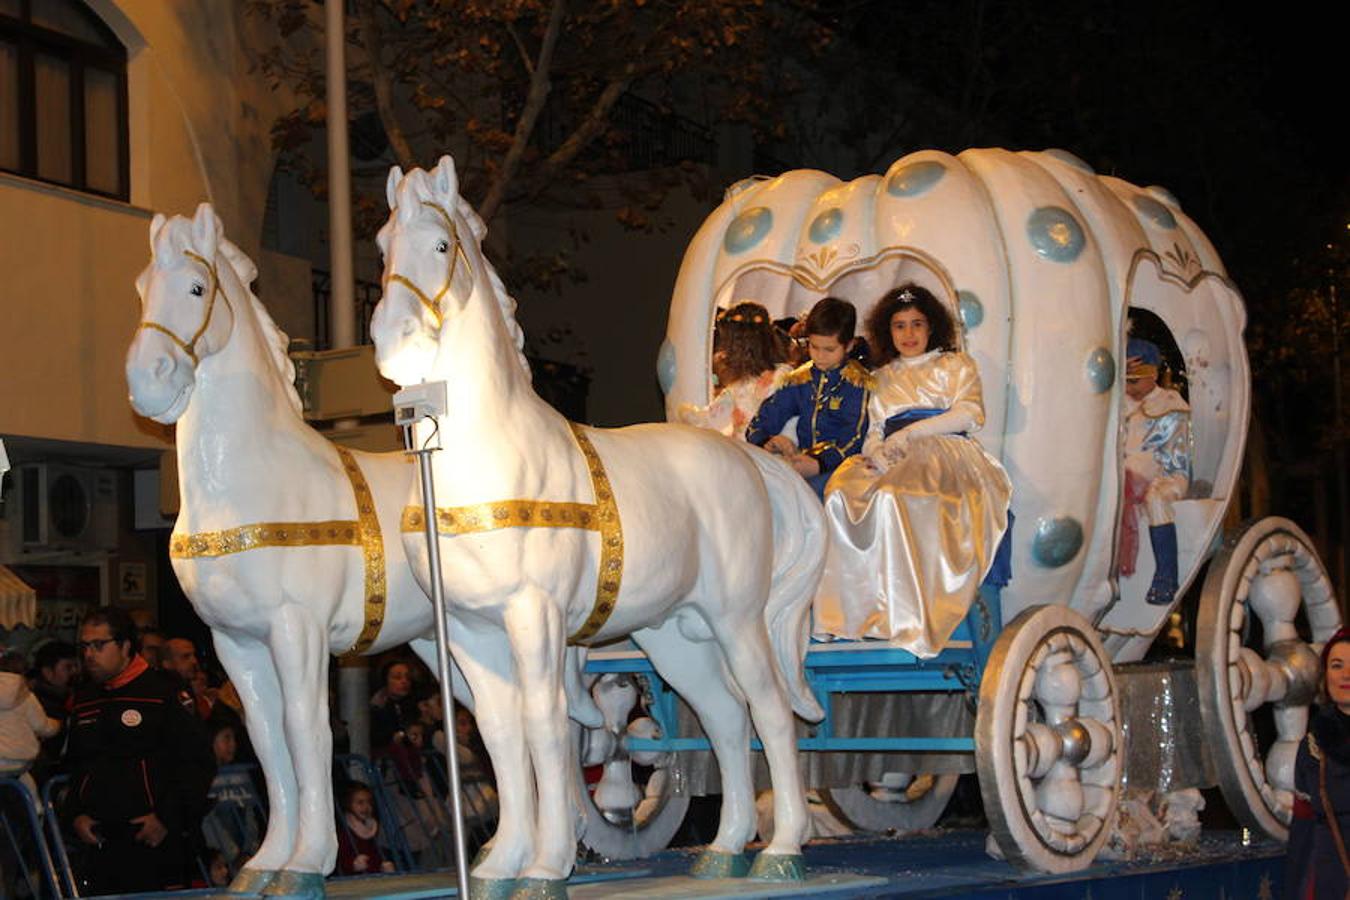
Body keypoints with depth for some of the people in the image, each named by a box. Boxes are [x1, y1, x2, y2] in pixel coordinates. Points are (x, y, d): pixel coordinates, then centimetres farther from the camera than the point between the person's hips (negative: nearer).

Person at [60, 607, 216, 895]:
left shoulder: (164, 693, -4)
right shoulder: (85, 701, 17)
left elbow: (198, 763, -7)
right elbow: (74, 765, 27)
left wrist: (167, 818, -12)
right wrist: (74, 815, 10)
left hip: (154, 841, -6)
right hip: (99, 841, 6)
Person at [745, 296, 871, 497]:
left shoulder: (856, 381, 3)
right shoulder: (799, 380, 18)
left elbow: (853, 436, -8)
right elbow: (762, 420, 15)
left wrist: (819, 464, -23)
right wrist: (766, 443, -10)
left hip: (835, 464, -4)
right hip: (801, 460, 4)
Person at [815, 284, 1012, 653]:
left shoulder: (956, 364, 20)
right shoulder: (883, 378, 31)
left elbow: (970, 414, 2)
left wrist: (910, 432, -7)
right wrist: (876, 452, -5)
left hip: (945, 455, -4)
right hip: (894, 462, 4)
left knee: (893, 496, -39)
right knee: (842, 494, -31)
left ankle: (909, 621, -41)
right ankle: (846, 611, -34)